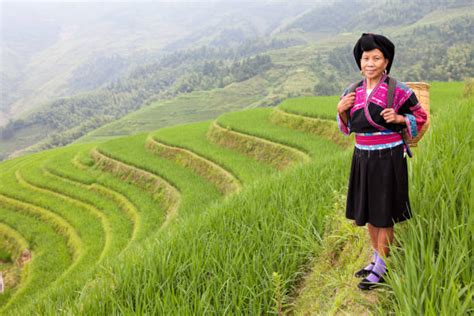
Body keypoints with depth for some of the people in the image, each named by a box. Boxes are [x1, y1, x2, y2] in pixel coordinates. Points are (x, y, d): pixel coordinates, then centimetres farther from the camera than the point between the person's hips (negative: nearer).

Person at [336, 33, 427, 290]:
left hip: (388, 159, -5)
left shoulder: (398, 91, -11)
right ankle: (377, 259, 33)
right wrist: (341, 110, -6)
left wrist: (399, 119, -18)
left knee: (383, 215, 3)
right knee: (367, 211, 15)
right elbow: (347, 127, 13)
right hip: (362, 158, 6)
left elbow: (420, 117, 1)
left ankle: (381, 269, 17)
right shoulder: (353, 91, 4)